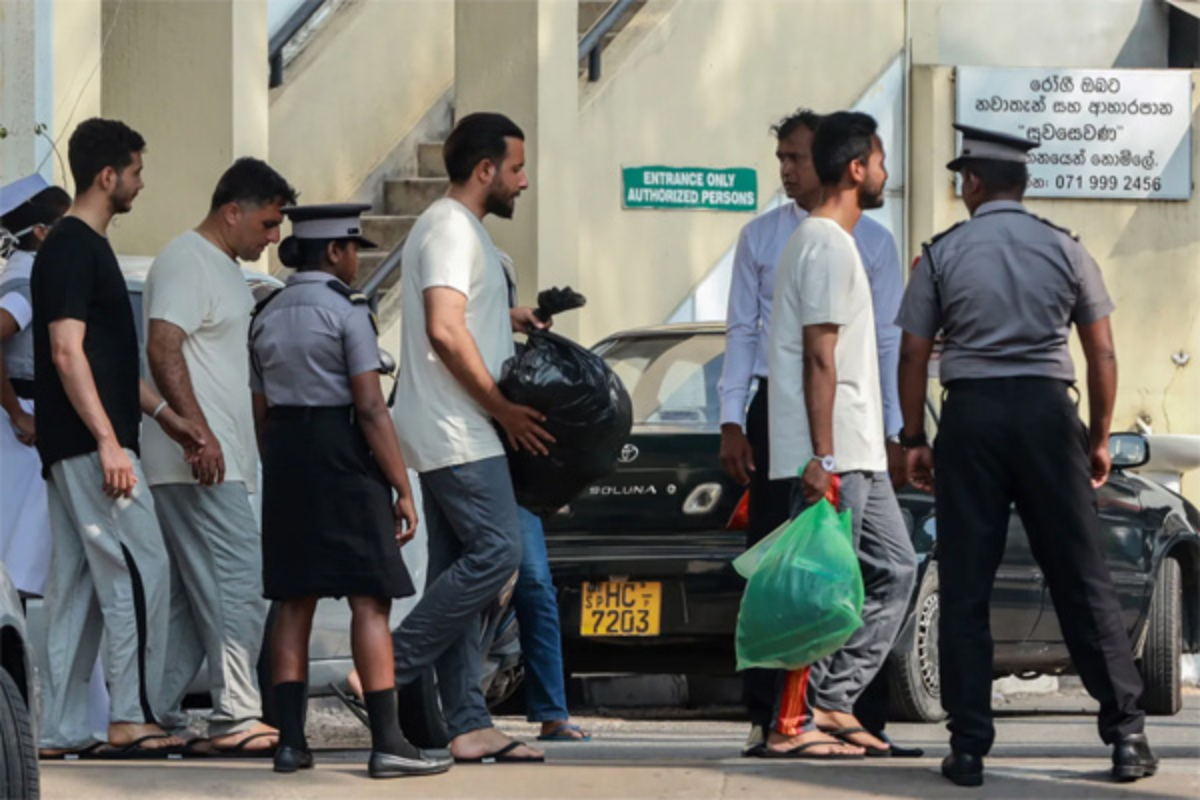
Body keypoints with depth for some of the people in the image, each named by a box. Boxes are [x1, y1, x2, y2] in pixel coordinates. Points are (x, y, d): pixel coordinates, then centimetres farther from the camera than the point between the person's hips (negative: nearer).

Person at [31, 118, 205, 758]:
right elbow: (66, 352, -20)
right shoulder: (72, 248, -13)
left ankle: (60, 733, 8)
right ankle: (131, 719, -9)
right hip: (90, 442, -10)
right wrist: (108, 441, -23)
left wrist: (162, 414, 23)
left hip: (71, 447, 10)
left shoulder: (86, 246, 18)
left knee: (77, 582, 8)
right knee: (141, 568, -9)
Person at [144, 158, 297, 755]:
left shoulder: (225, 268, 22)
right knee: (238, 583, -13)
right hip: (198, 461, -10)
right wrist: (198, 431, -27)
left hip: (220, 463, 10)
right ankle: (235, 717, -14)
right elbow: (163, 351, -21)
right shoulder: (186, 262, -10)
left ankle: (158, 717, 12)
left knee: (194, 593, 10)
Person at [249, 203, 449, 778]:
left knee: (295, 601, 9)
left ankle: (290, 741, 6)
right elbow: (371, 409, -14)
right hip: (343, 458, -7)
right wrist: (402, 488, -12)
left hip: (284, 455, 7)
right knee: (370, 600, -6)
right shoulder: (346, 312, -10)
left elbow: (260, 411, 13)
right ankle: (387, 744, -10)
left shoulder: (267, 316, 10)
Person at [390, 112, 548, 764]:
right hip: (456, 432, -11)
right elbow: (445, 330, -22)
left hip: (450, 435, 11)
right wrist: (504, 409, -17)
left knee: (459, 568, 6)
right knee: (496, 550, -14)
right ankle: (392, 668, -11)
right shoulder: (450, 227, -12)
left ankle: (467, 726, 4)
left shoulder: (460, 227, 21)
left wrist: (509, 319, 20)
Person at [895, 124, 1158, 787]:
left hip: (971, 415, -1)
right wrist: (1099, 438, 12)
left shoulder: (943, 254, 2)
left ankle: (969, 748, 0)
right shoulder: (1066, 251, 4)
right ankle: (1126, 734, -1)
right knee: (1081, 577, 3)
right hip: (1047, 410, 1)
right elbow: (1102, 354, 3)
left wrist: (914, 440, 10)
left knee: (965, 585, 3)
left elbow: (912, 355, 2)